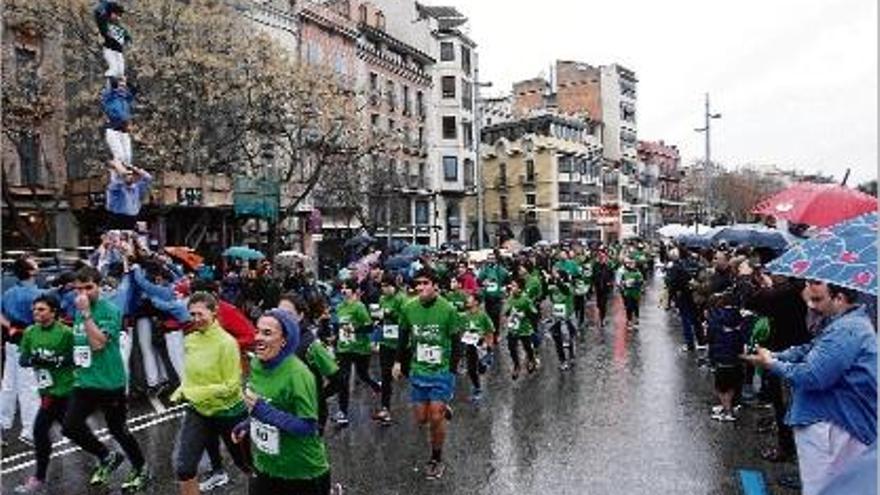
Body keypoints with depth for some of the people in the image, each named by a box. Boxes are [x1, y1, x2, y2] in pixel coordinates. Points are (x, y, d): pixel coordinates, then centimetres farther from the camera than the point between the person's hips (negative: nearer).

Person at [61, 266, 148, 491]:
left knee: (118, 430, 6)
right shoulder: (79, 310, 8)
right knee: (70, 426, -2)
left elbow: (98, 343, -26)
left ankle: (141, 470, 27)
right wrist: (78, 366, 18)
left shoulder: (110, 311, -15)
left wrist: (85, 313, -26)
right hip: (84, 382, 7)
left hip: (110, 383, -6)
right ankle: (107, 457, 21)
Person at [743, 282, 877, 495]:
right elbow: (810, 349, 15)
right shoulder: (847, 322, 11)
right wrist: (775, 355, 0)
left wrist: (771, 363, -12)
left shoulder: (847, 330, -25)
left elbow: (811, 376, -27)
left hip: (836, 428, -10)